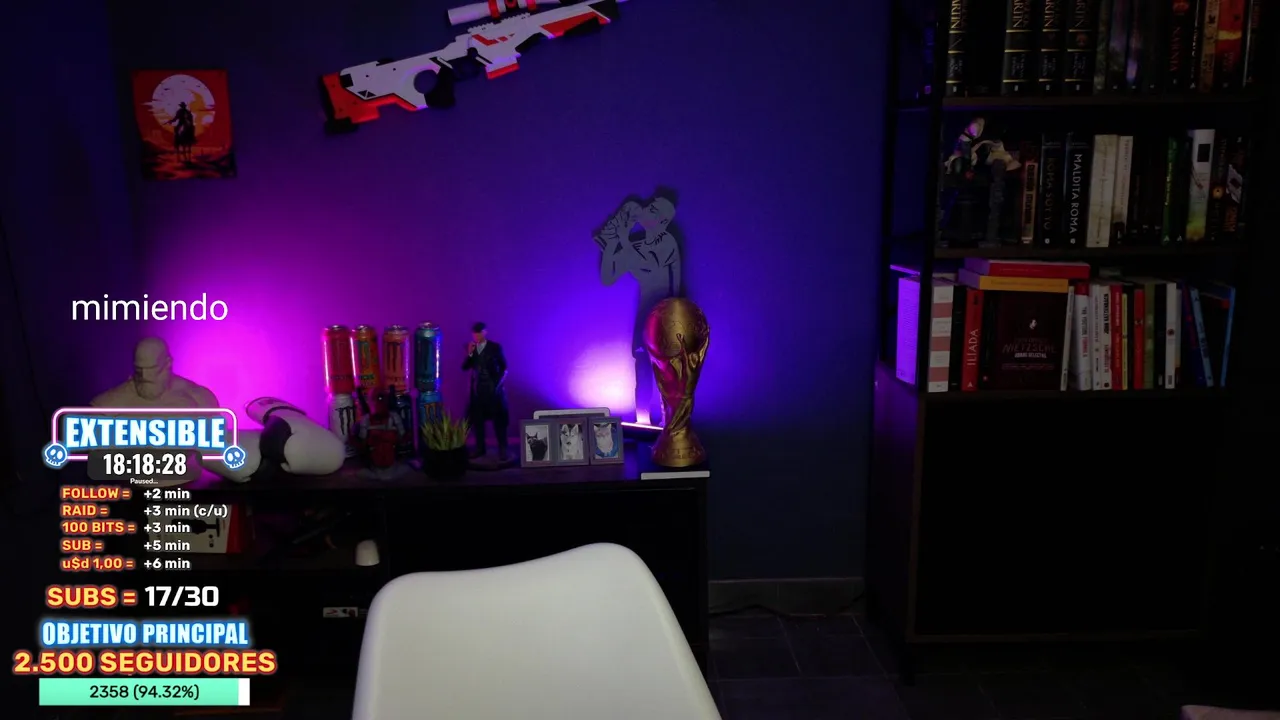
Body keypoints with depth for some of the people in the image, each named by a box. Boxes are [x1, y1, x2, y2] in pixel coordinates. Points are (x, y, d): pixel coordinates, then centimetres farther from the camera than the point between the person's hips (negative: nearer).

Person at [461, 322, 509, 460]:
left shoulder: (495, 347, -5)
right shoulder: (470, 347, 3)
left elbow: (504, 367, 1)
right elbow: (464, 367, -2)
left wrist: (499, 383, -5)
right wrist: (469, 354, -15)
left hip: (493, 388, -3)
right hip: (477, 388, 3)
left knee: (499, 419, 1)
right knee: (477, 419, 6)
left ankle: (502, 449, 7)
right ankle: (479, 448, 17)